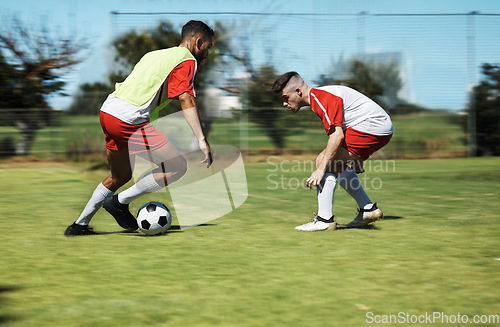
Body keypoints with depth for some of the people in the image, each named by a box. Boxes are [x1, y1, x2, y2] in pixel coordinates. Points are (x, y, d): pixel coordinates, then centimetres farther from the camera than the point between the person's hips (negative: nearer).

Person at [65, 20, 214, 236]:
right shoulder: (187, 60, 0)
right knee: (177, 167, -3)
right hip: (129, 120, -9)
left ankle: (79, 226, 28)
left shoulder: (155, 54, 25)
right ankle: (121, 202, 1)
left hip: (106, 112, 9)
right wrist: (202, 140, -20)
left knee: (120, 176, 25)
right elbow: (186, 100, -14)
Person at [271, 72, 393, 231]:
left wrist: (321, 169, -27)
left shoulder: (322, 98, -17)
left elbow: (337, 135, -26)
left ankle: (324, 219, -15)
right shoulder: (320, 97, 16)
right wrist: (356, 158, 29)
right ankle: (368, 209, 26)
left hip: (372, 126, -11)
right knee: (336, 167, 21)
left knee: (324, 162, -14)